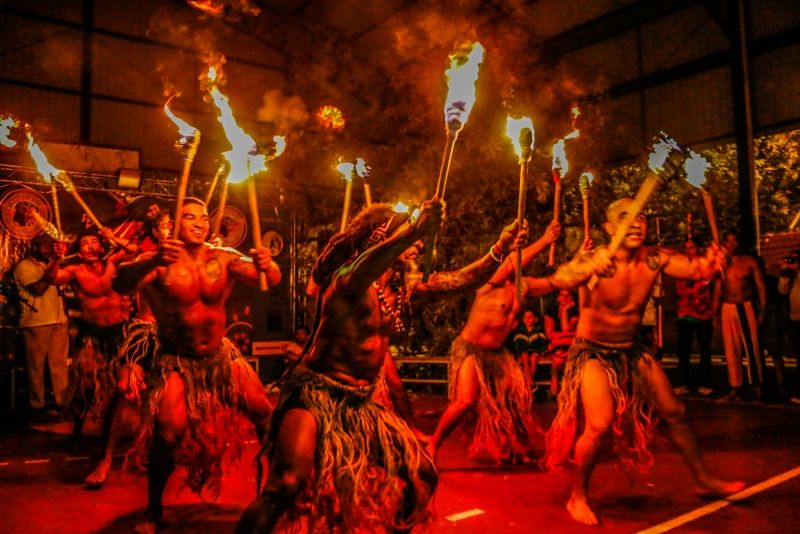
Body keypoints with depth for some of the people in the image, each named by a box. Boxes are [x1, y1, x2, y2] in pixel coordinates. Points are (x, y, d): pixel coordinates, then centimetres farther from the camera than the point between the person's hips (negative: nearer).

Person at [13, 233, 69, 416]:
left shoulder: (49, 264, 20)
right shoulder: (24, 266, -2)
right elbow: (38, 288, -16)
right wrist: (53, 265, -12)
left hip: (58, 320, 6)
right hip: (36, 322, -6)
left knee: (60, 363, 6)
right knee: (36, 365, 0)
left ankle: (63, 401, 9)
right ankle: (37, 405, 7)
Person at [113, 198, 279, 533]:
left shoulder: (224, 258, -7)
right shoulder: (160, 261, -15)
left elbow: (270, 281, -18)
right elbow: (122, 283, -34)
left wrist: (267, 265, -43)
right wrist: (154, 260, -54)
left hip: (220, 356, 3)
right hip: (176, 362, -3)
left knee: (265, 413, 1)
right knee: (166, 432, -14)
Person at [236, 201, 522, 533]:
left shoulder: (401, 286, 6)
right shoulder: (348, 279, -15)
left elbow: (462, 280, 13)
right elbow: (360, 271, -41)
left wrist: (499, 249, 5)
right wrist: (416, 229, -53)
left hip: (361, 403, 8)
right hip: (318, 396, -7)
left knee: (421, 476, 10)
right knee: (287, 485, -27)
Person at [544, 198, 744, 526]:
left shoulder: (654, 259, -8)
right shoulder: (596, 261, -25)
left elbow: (696, 269, -17)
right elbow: (555, 282, -41)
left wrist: (711, 263, -41)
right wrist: (590, 270, -62)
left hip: (632, 351, 6)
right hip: (593, 353, -6)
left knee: (676, 414, 14)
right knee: (600, 426, -20)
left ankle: (703, 480, 37)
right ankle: (578, 497, 3)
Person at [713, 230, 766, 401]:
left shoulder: (750, 262, 2)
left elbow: (761, 288, 1)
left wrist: (762, 311, -7)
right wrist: (715, 313, 8)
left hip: (747, 308, -3)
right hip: (727, 309, 3)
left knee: (752, 348, -5)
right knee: (731, 350, 4)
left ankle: (759, 385, 5)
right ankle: (736, 387, 11)